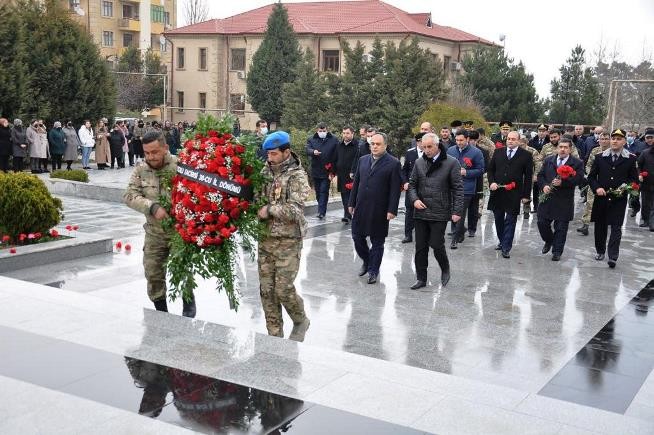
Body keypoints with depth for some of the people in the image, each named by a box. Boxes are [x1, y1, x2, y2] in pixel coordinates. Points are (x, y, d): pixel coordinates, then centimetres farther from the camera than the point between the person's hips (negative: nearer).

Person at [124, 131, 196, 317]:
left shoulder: (180, 166, -14)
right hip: (154, 233, 4)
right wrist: (153, 207, -23)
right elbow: (129, 195, -8)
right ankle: (161, 312, 29)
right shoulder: (141, 170, 0)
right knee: (153, 275, 9)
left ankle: (189, 310, 27)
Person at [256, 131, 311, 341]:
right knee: (267, 289, 7)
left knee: (283, 289, -5)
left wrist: (270, 209, -15)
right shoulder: (265, 171, 8)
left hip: (288, 241, -5)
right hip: (266, 239, 6)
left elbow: (295, 210, -18)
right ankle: (274, 333, 20)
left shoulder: (297, 176, -9)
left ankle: (301, 322, 23)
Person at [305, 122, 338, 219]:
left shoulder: (334, 140, 1)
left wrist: (333, 171, -8)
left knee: (324, 191, -7)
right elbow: (308, 150, -9)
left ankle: (321, 212, -8)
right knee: (318, 191, 11)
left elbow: (336, 156, -2)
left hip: (327, 171, -3)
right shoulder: (311, 140, 7)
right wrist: (313, 152, -34)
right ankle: (322, 210, 24)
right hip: (316, 171, 3)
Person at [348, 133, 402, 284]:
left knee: (377, 242, 6)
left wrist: (392, 210, -14)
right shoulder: (363, 160, 9)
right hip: (361, 208, 5)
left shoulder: (393, 163, -6)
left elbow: (395, 189, -10)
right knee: (357, 237, 9)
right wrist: (352, 203, 11)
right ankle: (367, 261, 33)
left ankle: (373, 271, 19)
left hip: (379, 210, -5)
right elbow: (356, 183, 13)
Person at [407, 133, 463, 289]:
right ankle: (421, 278, 18)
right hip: (421, 212, 4)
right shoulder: (419, 163, 7)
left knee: (436, 245, -4)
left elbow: (458, 188, -7)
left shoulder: (451, 163, -6)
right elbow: (412, 184, 14)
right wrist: (414, 199, -5)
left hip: (440, 213, -4)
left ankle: (445, 269, 24)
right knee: (420, 247, 7)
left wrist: (457, 211, -12)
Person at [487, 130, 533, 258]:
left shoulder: (526, 155, -1)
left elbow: (528, 176, 0)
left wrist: (526, 195, -3)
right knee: (498, 219, 13)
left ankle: (506, 248, 1)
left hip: (514, 195, -3)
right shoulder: (498, 152, 8)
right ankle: (502, 241, 30)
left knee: (510, 221, -2)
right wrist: (492, 182, -5)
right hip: (497, 192, 4)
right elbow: (490, 169, 13)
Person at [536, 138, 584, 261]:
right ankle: (548, 241, 32)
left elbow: (578, 179, -11)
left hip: (564, 202, -3)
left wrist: (562, 182, -23)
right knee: (542, 223, 4)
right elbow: (540, 175, 9)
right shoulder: (548, 161, 10)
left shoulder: (577, 163, -1)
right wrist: (544, 186, -10)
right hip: (547, 198, 3)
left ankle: (557, 251, 14)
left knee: (561, 227, 3)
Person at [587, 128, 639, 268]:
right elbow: (591, 177, 8)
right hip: (601, 198, 2)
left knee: (616, 228, -6)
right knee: (600, 226, 11)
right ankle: (600, 251, 27)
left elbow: (634, 179, 4)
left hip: (619, 200, -2)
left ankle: (613, 256, -8)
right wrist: (597, 188, -10)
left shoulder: (630, 159, 1)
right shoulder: (600, 157, 5)